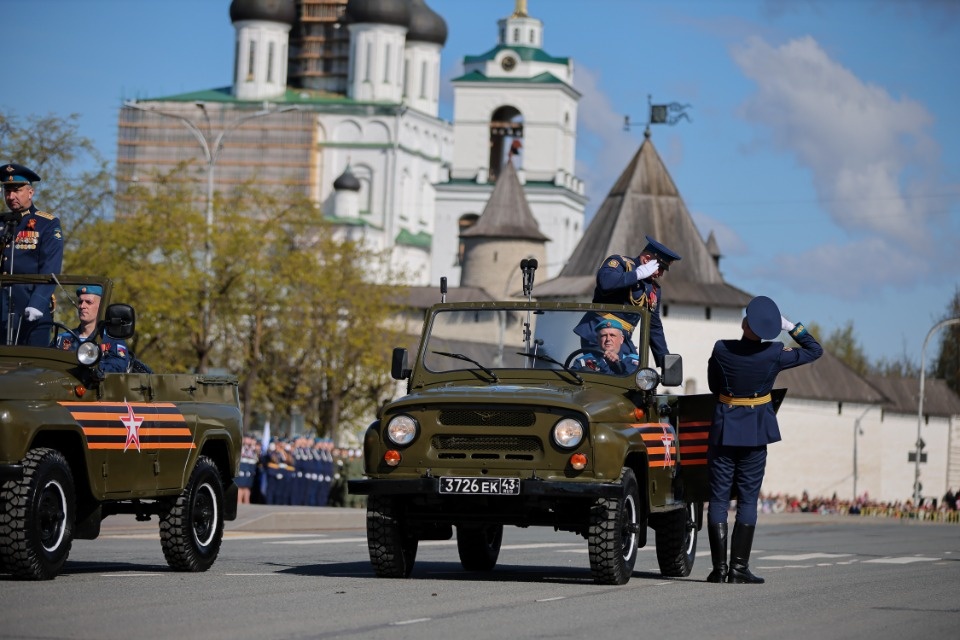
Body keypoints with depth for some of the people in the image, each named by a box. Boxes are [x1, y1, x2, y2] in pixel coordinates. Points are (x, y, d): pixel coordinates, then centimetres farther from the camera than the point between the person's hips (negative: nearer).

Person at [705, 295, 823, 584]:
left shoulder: (721, 350, -11)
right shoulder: (774, 354, -11)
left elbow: (713, 385, 5)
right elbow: (814, 350, 2)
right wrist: (792, 327, 3)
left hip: (723, 428, 0)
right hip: (756, 431, 0)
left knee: (718, 497, 4)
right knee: (747, 498, 5)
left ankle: (719, 567, -2)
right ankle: (739, 566, -1)